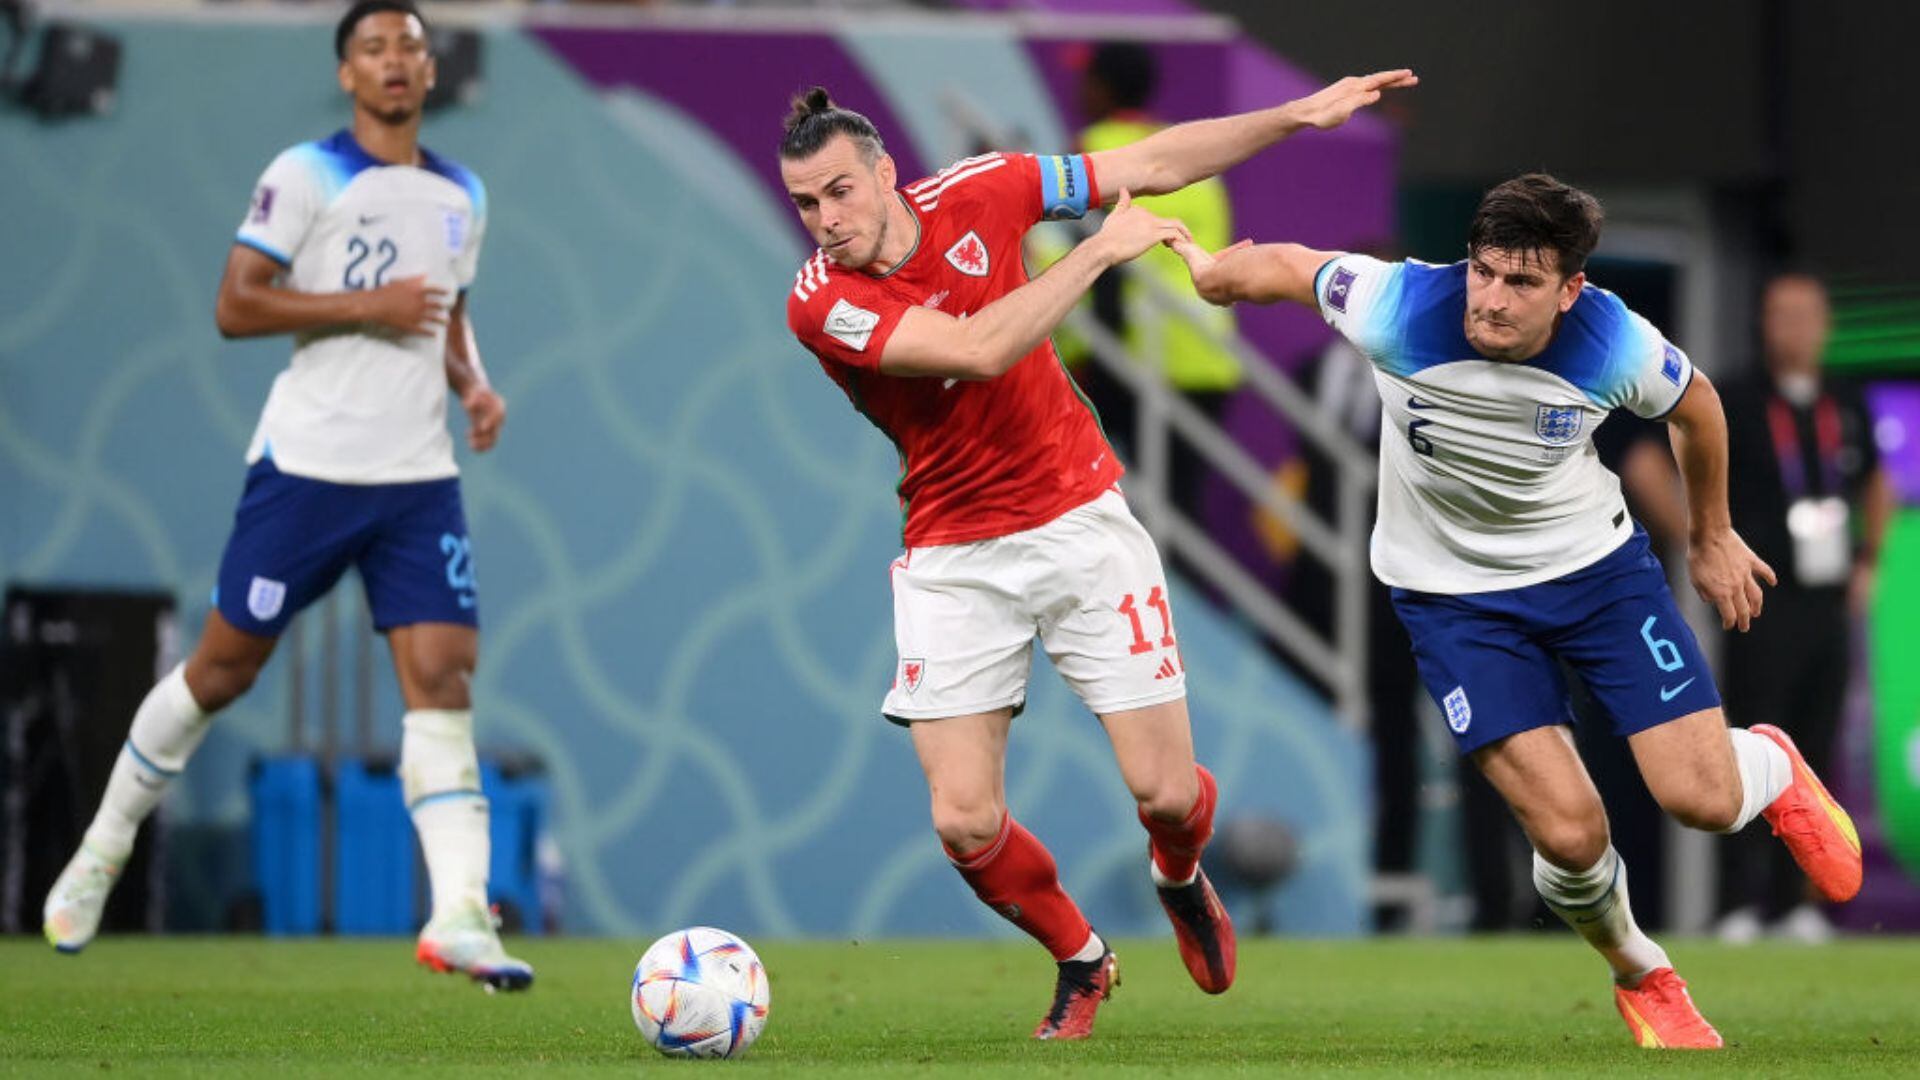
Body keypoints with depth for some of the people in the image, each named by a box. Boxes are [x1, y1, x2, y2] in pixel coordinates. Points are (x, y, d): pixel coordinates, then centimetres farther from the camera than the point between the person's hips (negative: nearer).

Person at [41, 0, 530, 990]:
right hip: (307, 463, -4)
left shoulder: (460, 196, 15)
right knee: (225, 665, 3)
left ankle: (459, 917, -15)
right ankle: (102, 850, 22)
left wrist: (474, 385, 8)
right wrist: (368, 305, -17)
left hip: (420, 478, 4)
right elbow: (235, 307, -10)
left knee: (443, 675, -10)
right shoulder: (307, 175, -5)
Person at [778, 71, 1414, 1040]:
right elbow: (977, 350, -29)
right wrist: (1103, 248, -25)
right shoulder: (821, 304, -16)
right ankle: (1080, 961, 20)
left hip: (1079, 522, 1)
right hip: (953, 556, -1)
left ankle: (1180, 881, 35)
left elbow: (1153, 166, 4)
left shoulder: (972, 195, -6)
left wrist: (1301, 115, 2)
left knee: (1165, 792, -4)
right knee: (965, 823, -10)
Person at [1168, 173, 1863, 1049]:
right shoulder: (1397, 310, -28)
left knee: (1702, 799, -9)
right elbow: (1287, 264, -7)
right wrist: (1211, 273, 9)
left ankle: (1771, 767, 32)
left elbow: (1694, 404, 1)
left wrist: (1711, 536, 14)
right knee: (1570, 836, -14)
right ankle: (1639, 977, 21)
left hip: (1597, 565, 1)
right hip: (1454, 595, -1)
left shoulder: (1616, 345, -22)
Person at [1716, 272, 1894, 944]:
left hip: (1830, 604, 5)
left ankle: (1799, 900, 12)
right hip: (1764, 604, -5)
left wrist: (1866, 562, 16)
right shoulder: (1738, 407, -5)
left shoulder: (1847, 411, 11)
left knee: (1814, 755, 7)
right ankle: (1741, 905, -5)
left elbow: (1876, 485, 28)